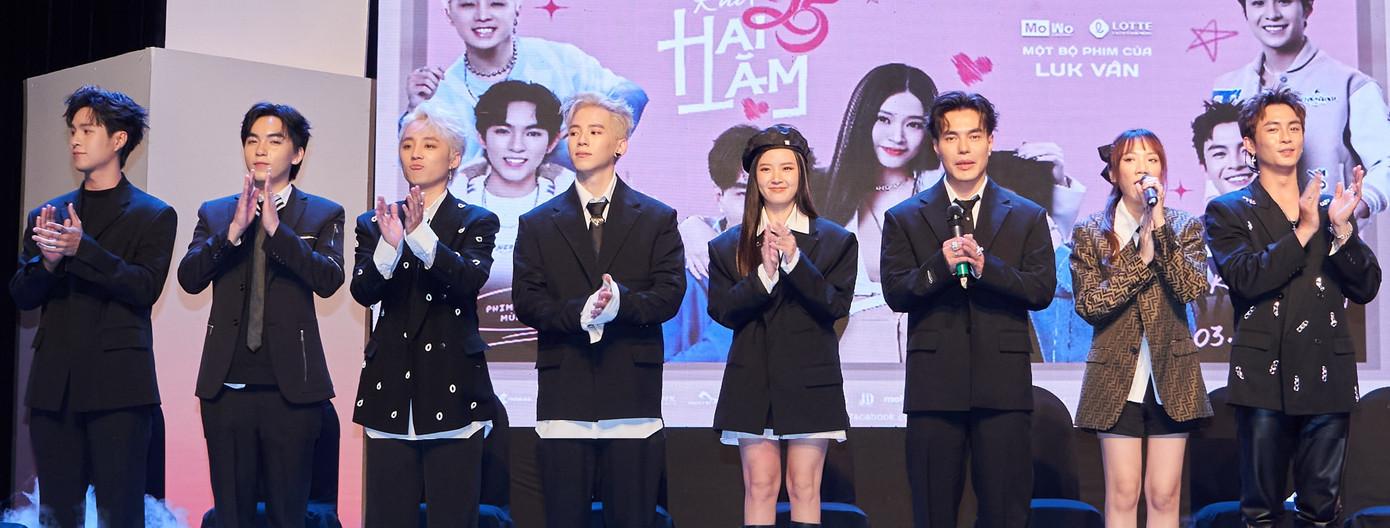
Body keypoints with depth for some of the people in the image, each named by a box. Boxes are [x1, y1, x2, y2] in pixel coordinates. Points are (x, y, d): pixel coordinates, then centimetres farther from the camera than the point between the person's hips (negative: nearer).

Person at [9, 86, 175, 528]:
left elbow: (146, 288, -9)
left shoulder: (154, 216, 5)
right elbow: (21, 296, 10)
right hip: (54, 386, 5)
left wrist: (81, 249, -20)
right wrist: (47, 260, -11)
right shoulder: (47, 216, 18)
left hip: (118, 386, -4)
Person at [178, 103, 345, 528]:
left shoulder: (323, 215, 6)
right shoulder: (214, 214, 13)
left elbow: (329, 280, -11)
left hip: (290, 387, -2)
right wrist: (233, 231, -15)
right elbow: (189, 279, -1)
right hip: (228, 387, 2)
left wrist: (276, 229, -19)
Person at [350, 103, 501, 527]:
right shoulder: (374, 223, 13)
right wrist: (389, 245, -23)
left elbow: (471, 279, -13)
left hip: (452, 386, -2)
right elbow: (363, 292, -3)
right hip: (391, 389, 2)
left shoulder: (477, 222, 7)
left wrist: (422, 236, -28)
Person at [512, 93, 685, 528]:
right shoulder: (538, 224, 12)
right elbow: (526, 302, 1)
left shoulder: (657, 219, 11)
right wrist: (578, 312, -17)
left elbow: (670, 293, 0)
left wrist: (622, 301, -20)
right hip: (564, 390, 1)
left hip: (633, 390, -1)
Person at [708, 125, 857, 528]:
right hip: (752, 384, 1)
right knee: (759, 486, 1)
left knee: (805, 486, 1)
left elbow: (837, 305, -7)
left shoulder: (836, 241, 5)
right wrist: (763, 274, -17)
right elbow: (721, 310, -2)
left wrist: (795, 260, -18)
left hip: (811, 383, -1)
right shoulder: (728, 246, 9)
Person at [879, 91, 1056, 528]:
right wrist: (941, 265, -18)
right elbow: (895, 294, 0)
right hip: (934, 386, 0)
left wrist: (984, 265, -15)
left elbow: (1042, 291, 0)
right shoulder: (904, 218, 10)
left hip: (1003, 388, 0)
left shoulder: (1027, 217, 11)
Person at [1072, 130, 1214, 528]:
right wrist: (1142, 261, -12)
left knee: (1164, 494, 1)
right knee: (1123, 494, 0)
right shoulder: (1090, 234, 3)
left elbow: (1193, 287, -12)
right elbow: (1088, 305, -7)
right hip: (1117, 376, -1)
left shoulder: (1184, 227, 6)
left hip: (1171, 376, 1)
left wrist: (1160, 226, -17)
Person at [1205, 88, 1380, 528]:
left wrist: (1341, 228, -7)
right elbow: (1245, 279, -12)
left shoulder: (1329, 207, 16)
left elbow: (1366, 289, 7)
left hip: (1327, 377, 3)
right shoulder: (1228, 211, 6)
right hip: (1265, 377, -3)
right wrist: (1303, 231, -17)